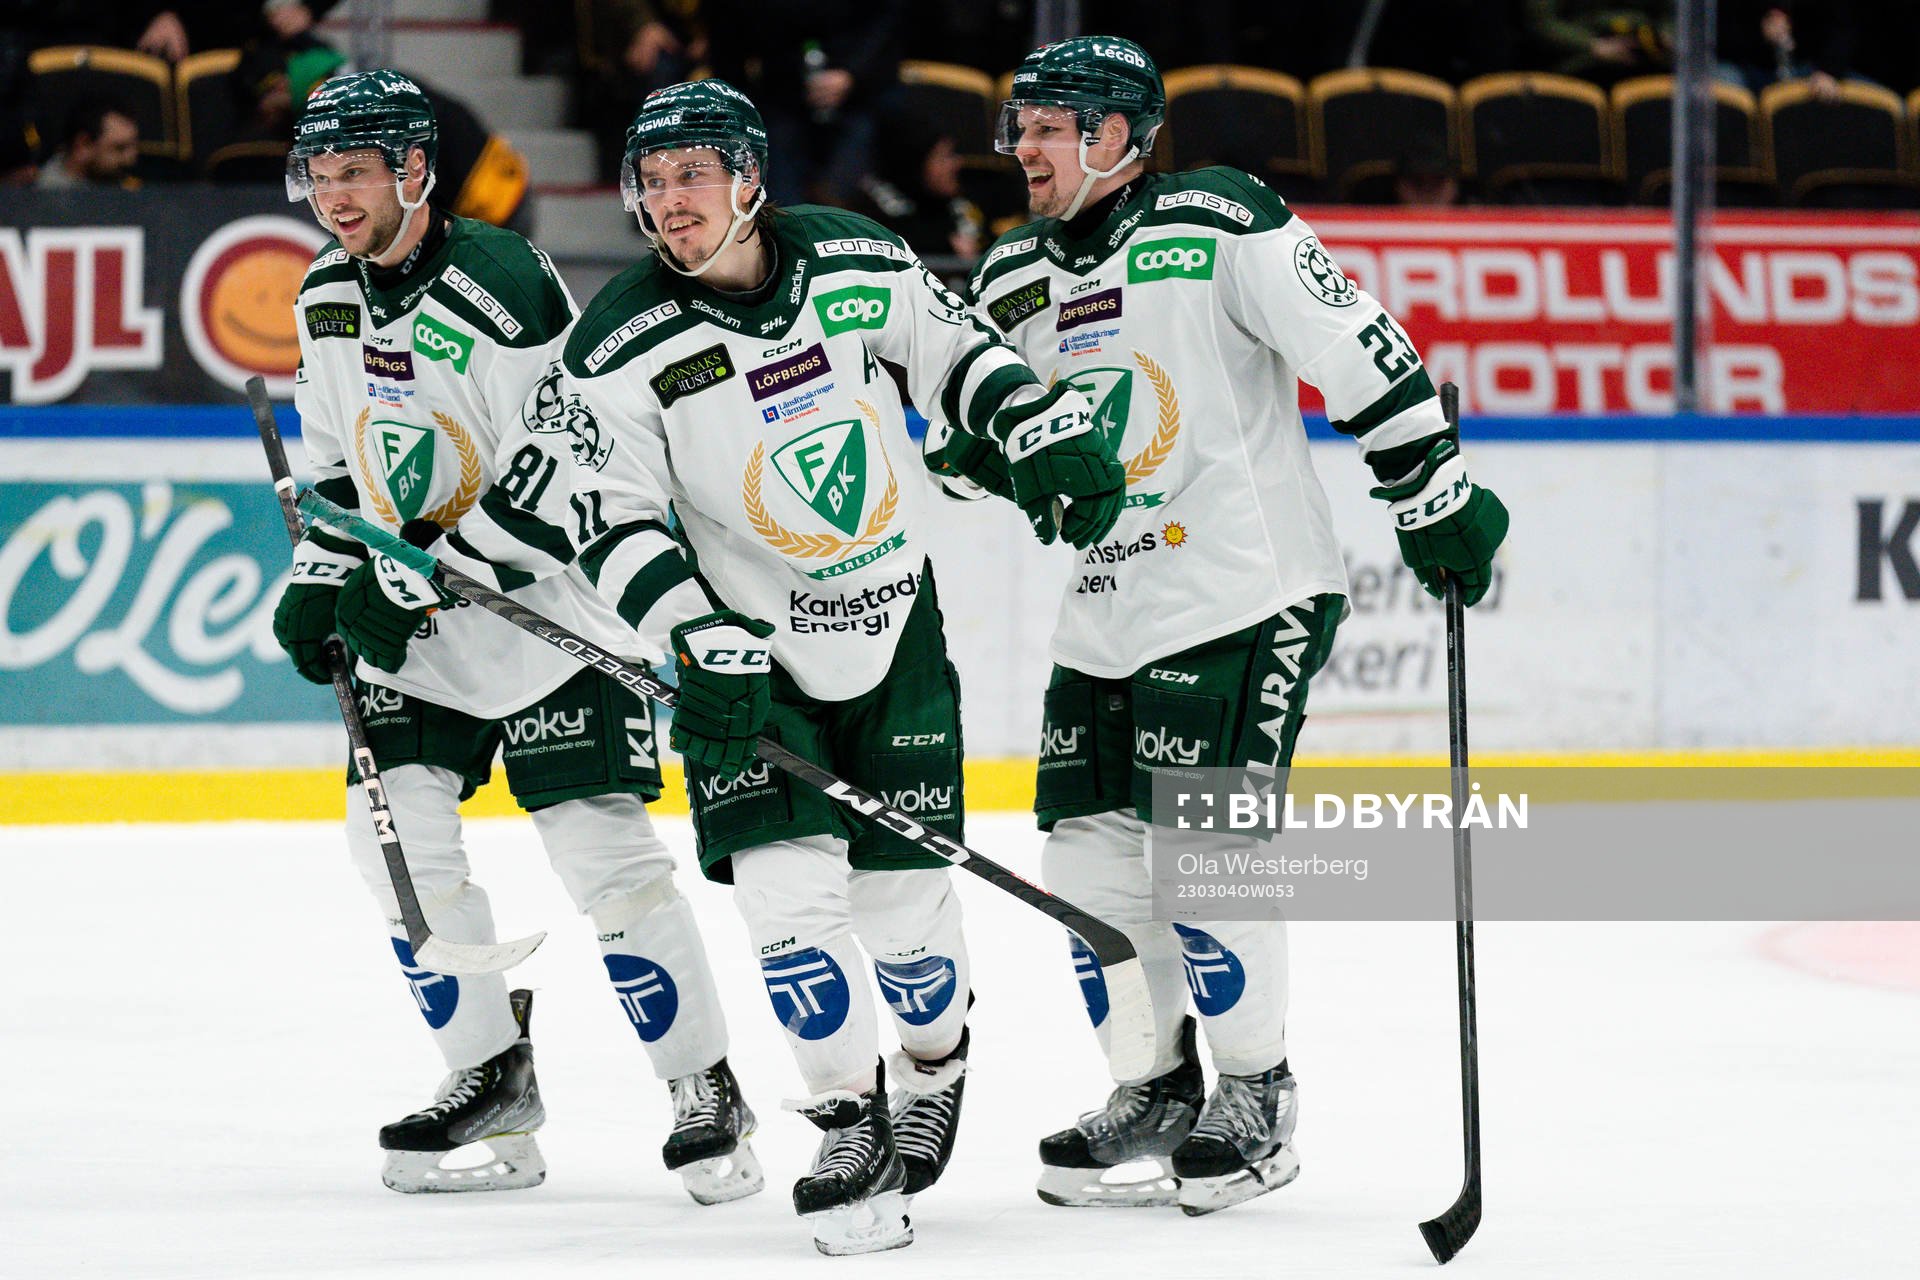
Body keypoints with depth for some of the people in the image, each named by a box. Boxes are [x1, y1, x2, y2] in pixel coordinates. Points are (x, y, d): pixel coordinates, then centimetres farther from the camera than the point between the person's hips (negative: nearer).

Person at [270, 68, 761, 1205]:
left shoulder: (504, 288, -21)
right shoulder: (329, 296, 5)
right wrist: (321, 577, 7)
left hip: (550, 605, -7)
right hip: (420, 621, 7)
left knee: (604, 853, -11)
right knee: (397, 833, -3)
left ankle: (708, 1093, 0)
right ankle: (494, 1084, 10)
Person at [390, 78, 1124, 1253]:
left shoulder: (857, 262, -8)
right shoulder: (621, 349, -15)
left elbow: (954, 347, 9)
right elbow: (614, 520, -16)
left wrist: (1049, 437, 0)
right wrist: (705, 649, -27)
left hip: (894, 627, 1)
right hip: (744, 649, -1)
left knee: (900, 897, 1)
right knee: (788, 887, -14)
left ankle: (937, 1062, 33)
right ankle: (852, 1124, 5)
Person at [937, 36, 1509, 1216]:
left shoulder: (1219, 228, -12)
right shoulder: (1015, 281, 11)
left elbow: (1359, 353, -12)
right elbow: (1011, 441, 21)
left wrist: (1439, 496, -12)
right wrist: (986, 446, -3)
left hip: (1248, 596, -7)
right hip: (1108, 615, 7)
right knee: (1088, 852, 5)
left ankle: (1256, 1101, 2)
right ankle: (1158, 1087, 21)